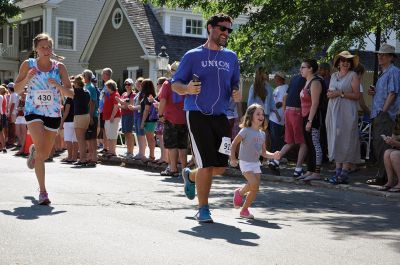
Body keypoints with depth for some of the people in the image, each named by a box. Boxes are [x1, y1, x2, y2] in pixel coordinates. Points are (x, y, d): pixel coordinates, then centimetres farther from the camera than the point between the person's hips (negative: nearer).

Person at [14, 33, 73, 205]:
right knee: (41, 150, -20)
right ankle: (42, 191, -14)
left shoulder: (59, 67, -1)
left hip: (53, 113, 2)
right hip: (34, 111, -2)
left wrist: (58, 85, -22)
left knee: (45, 155, 12)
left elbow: (70, 93, -2)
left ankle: (33, 151, 50)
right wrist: (27, 78, -16)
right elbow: (17, 89, 3)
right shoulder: (28, 65, -2)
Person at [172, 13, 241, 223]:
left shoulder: (231, 57, 14)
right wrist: (187, 89, -20)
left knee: (220, 167, 4)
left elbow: (235, 85, 21)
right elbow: (175, 84, 2)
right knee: (207, 164, -10)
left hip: (220, 116, 5)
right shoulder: (193, 55, 1)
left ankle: (190, 175, 35)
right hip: (197, 114, -5)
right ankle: (203, 210, 7)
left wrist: (236, 94, -3)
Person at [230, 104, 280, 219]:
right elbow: (234, 144, -8)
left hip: (256, 163, 6)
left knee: (255, 189, 2)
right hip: (245, 163, -6)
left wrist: (273, 155, -7)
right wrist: (233, 159, -13)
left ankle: (244, 210, 17)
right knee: (254, 184, -22)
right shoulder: (245, 131, -12)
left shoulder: (262, 134, 6)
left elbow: (263, 152, 10)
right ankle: (240, 192, 8)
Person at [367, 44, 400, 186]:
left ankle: (383, 177, -9)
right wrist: (373, 92, 7)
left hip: (385, 115, -10)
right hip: (378, 115, 10)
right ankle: (381, 175, 17)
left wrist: (383, 111, -17)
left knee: (382, 146, -11)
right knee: (377, 145, 10)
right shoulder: (383, 73, 22)